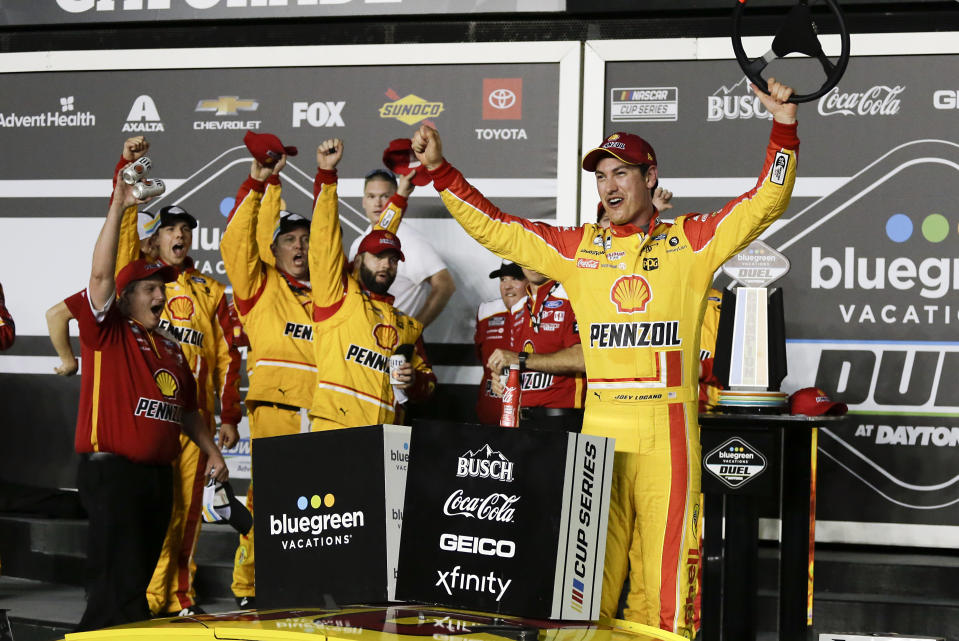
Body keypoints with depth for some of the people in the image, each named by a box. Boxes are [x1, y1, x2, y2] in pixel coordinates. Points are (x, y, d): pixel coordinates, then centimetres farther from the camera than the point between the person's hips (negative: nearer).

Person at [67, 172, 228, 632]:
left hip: (158, 475, 8)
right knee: (121, 581, -10)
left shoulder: (171, 349, 16)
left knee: (139, 575, 13)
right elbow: (101, 274, -18)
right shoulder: (108, 334, -4)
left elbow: (187, 409, 26)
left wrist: (212, 452, 18)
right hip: (111, 471, -8)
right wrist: (118, 206, -22)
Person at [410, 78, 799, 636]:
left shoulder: (693, 242, 8)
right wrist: (440, 171, 9)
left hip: (668, 431, -2)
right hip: (598, 425, 2)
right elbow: (494, 228, 16)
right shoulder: (577, 249, 14)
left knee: (663, 563, -2)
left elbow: (765, 202, 2)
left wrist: (784, 128, -10)